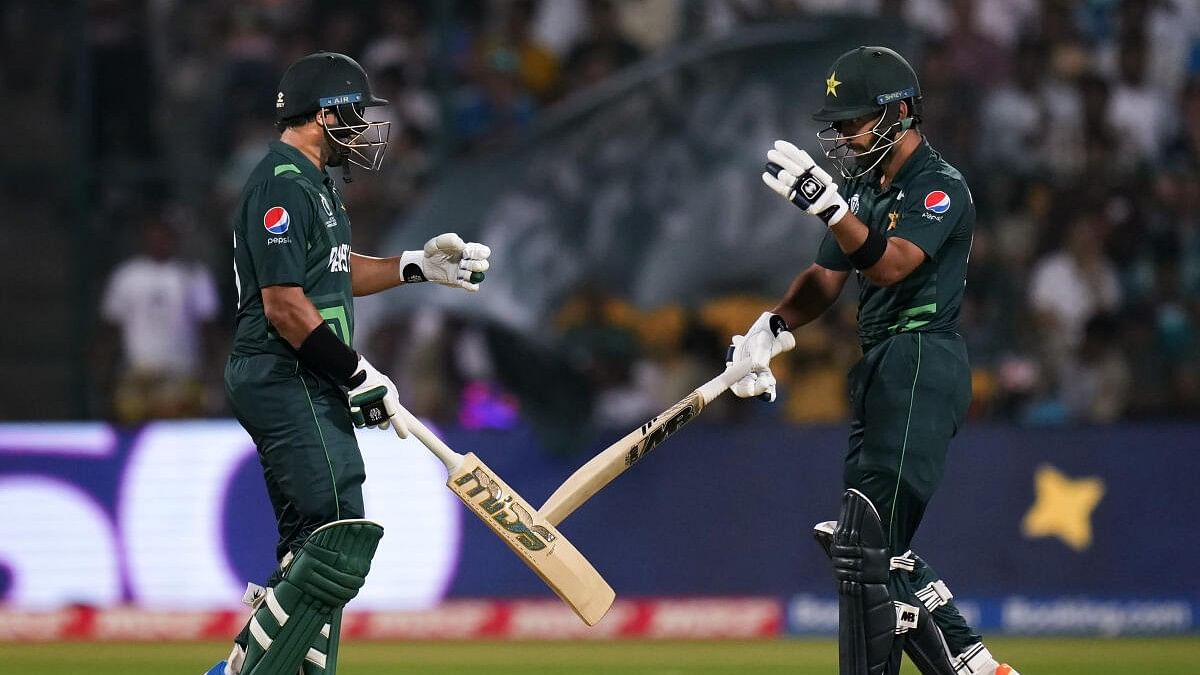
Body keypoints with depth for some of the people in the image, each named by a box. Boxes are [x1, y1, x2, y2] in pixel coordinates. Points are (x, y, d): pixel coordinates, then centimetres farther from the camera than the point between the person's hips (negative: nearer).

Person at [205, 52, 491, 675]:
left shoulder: (310, 181, 18)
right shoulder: (282, 186, -15)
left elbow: (337, 274, 30)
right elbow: (284, 306, -20)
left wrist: (419, 266, 19)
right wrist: (359, 377, -17)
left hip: (308, 389, 11)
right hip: (286, 383, -11)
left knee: (314, 551, 11)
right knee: (344, 542, -16)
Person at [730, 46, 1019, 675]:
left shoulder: (940, 188, -9)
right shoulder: (863, 191, 18)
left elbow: (890, 265, -24)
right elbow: (826, 278, 20)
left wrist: (827, 204, -37)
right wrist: (773, 325, 1)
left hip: (923, 368, -10)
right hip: (879, 369, 10)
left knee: (864, 542, -15)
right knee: (876, 550, 9)